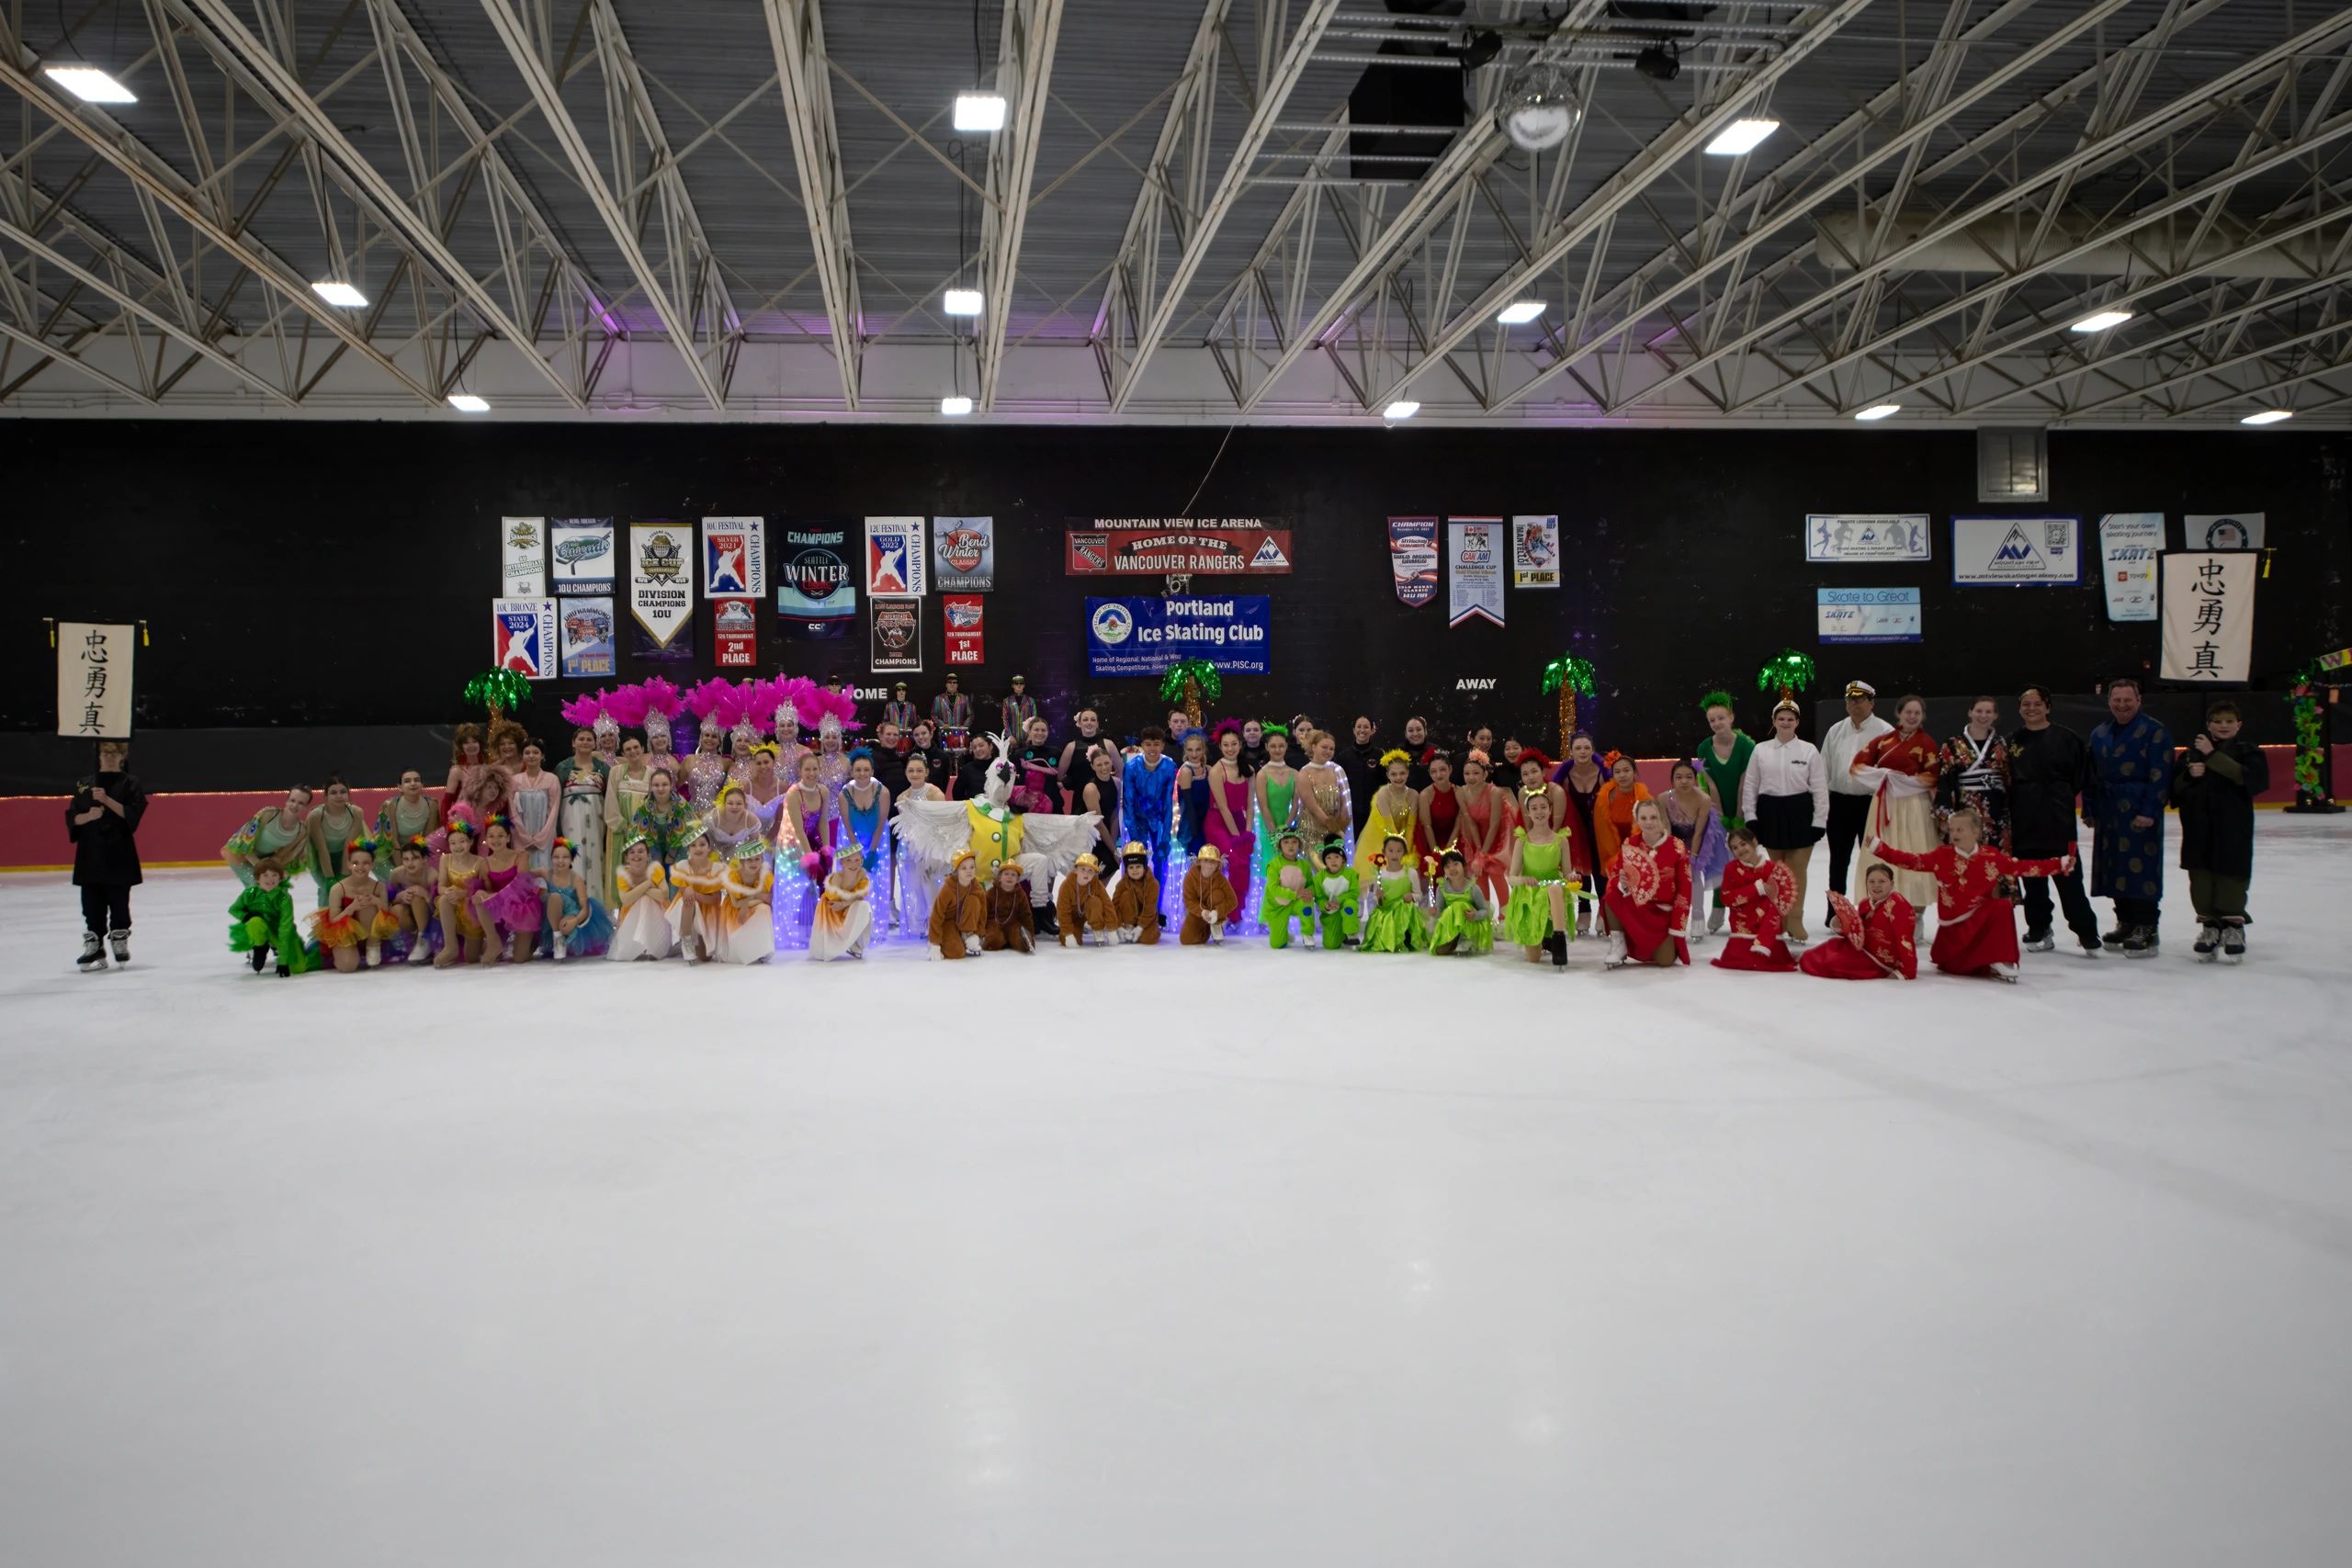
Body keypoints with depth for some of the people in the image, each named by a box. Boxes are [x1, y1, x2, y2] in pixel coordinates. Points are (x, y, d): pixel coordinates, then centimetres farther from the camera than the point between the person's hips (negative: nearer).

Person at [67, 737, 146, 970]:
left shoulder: (131, 785, 2)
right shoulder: (84, 785, 11)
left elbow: (132, 814, -11)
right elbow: (72, 817, 6)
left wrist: (107, 800, -21)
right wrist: (89, 815, -14)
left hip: (119, 853, -3)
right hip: (90, 852, 3)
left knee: (118, 901, 0)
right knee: (91, 903, 2)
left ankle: (120, 942, 11)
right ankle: (93, 946, 5)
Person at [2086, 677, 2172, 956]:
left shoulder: (2154, 732, -7)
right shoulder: (2099, 734, 15)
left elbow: (2160, 776, -13)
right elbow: (2091, 776, 19)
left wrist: (2149, 811, -17)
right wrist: (2090, 810, 14)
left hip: (2140, 813, -7)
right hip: (2108, 813, 7)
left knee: (2141, 870, -7)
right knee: (2115, 870, 11)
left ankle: (2146, 931, -2)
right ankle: (2126, 923, 24)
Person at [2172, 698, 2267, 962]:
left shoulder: (2248, 751, 1)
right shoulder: (2194, 749, 11)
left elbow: (2252, 778, -19)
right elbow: (2176, 786, 11)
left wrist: (2213, 755, -21)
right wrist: (2189, 775, -11)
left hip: (2233, 830, -3)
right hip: (2198, 828, 3)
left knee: (2230, 876, -1)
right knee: (2201, 877, 6)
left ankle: (2233, 927, 10)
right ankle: (2209, 925, 18)